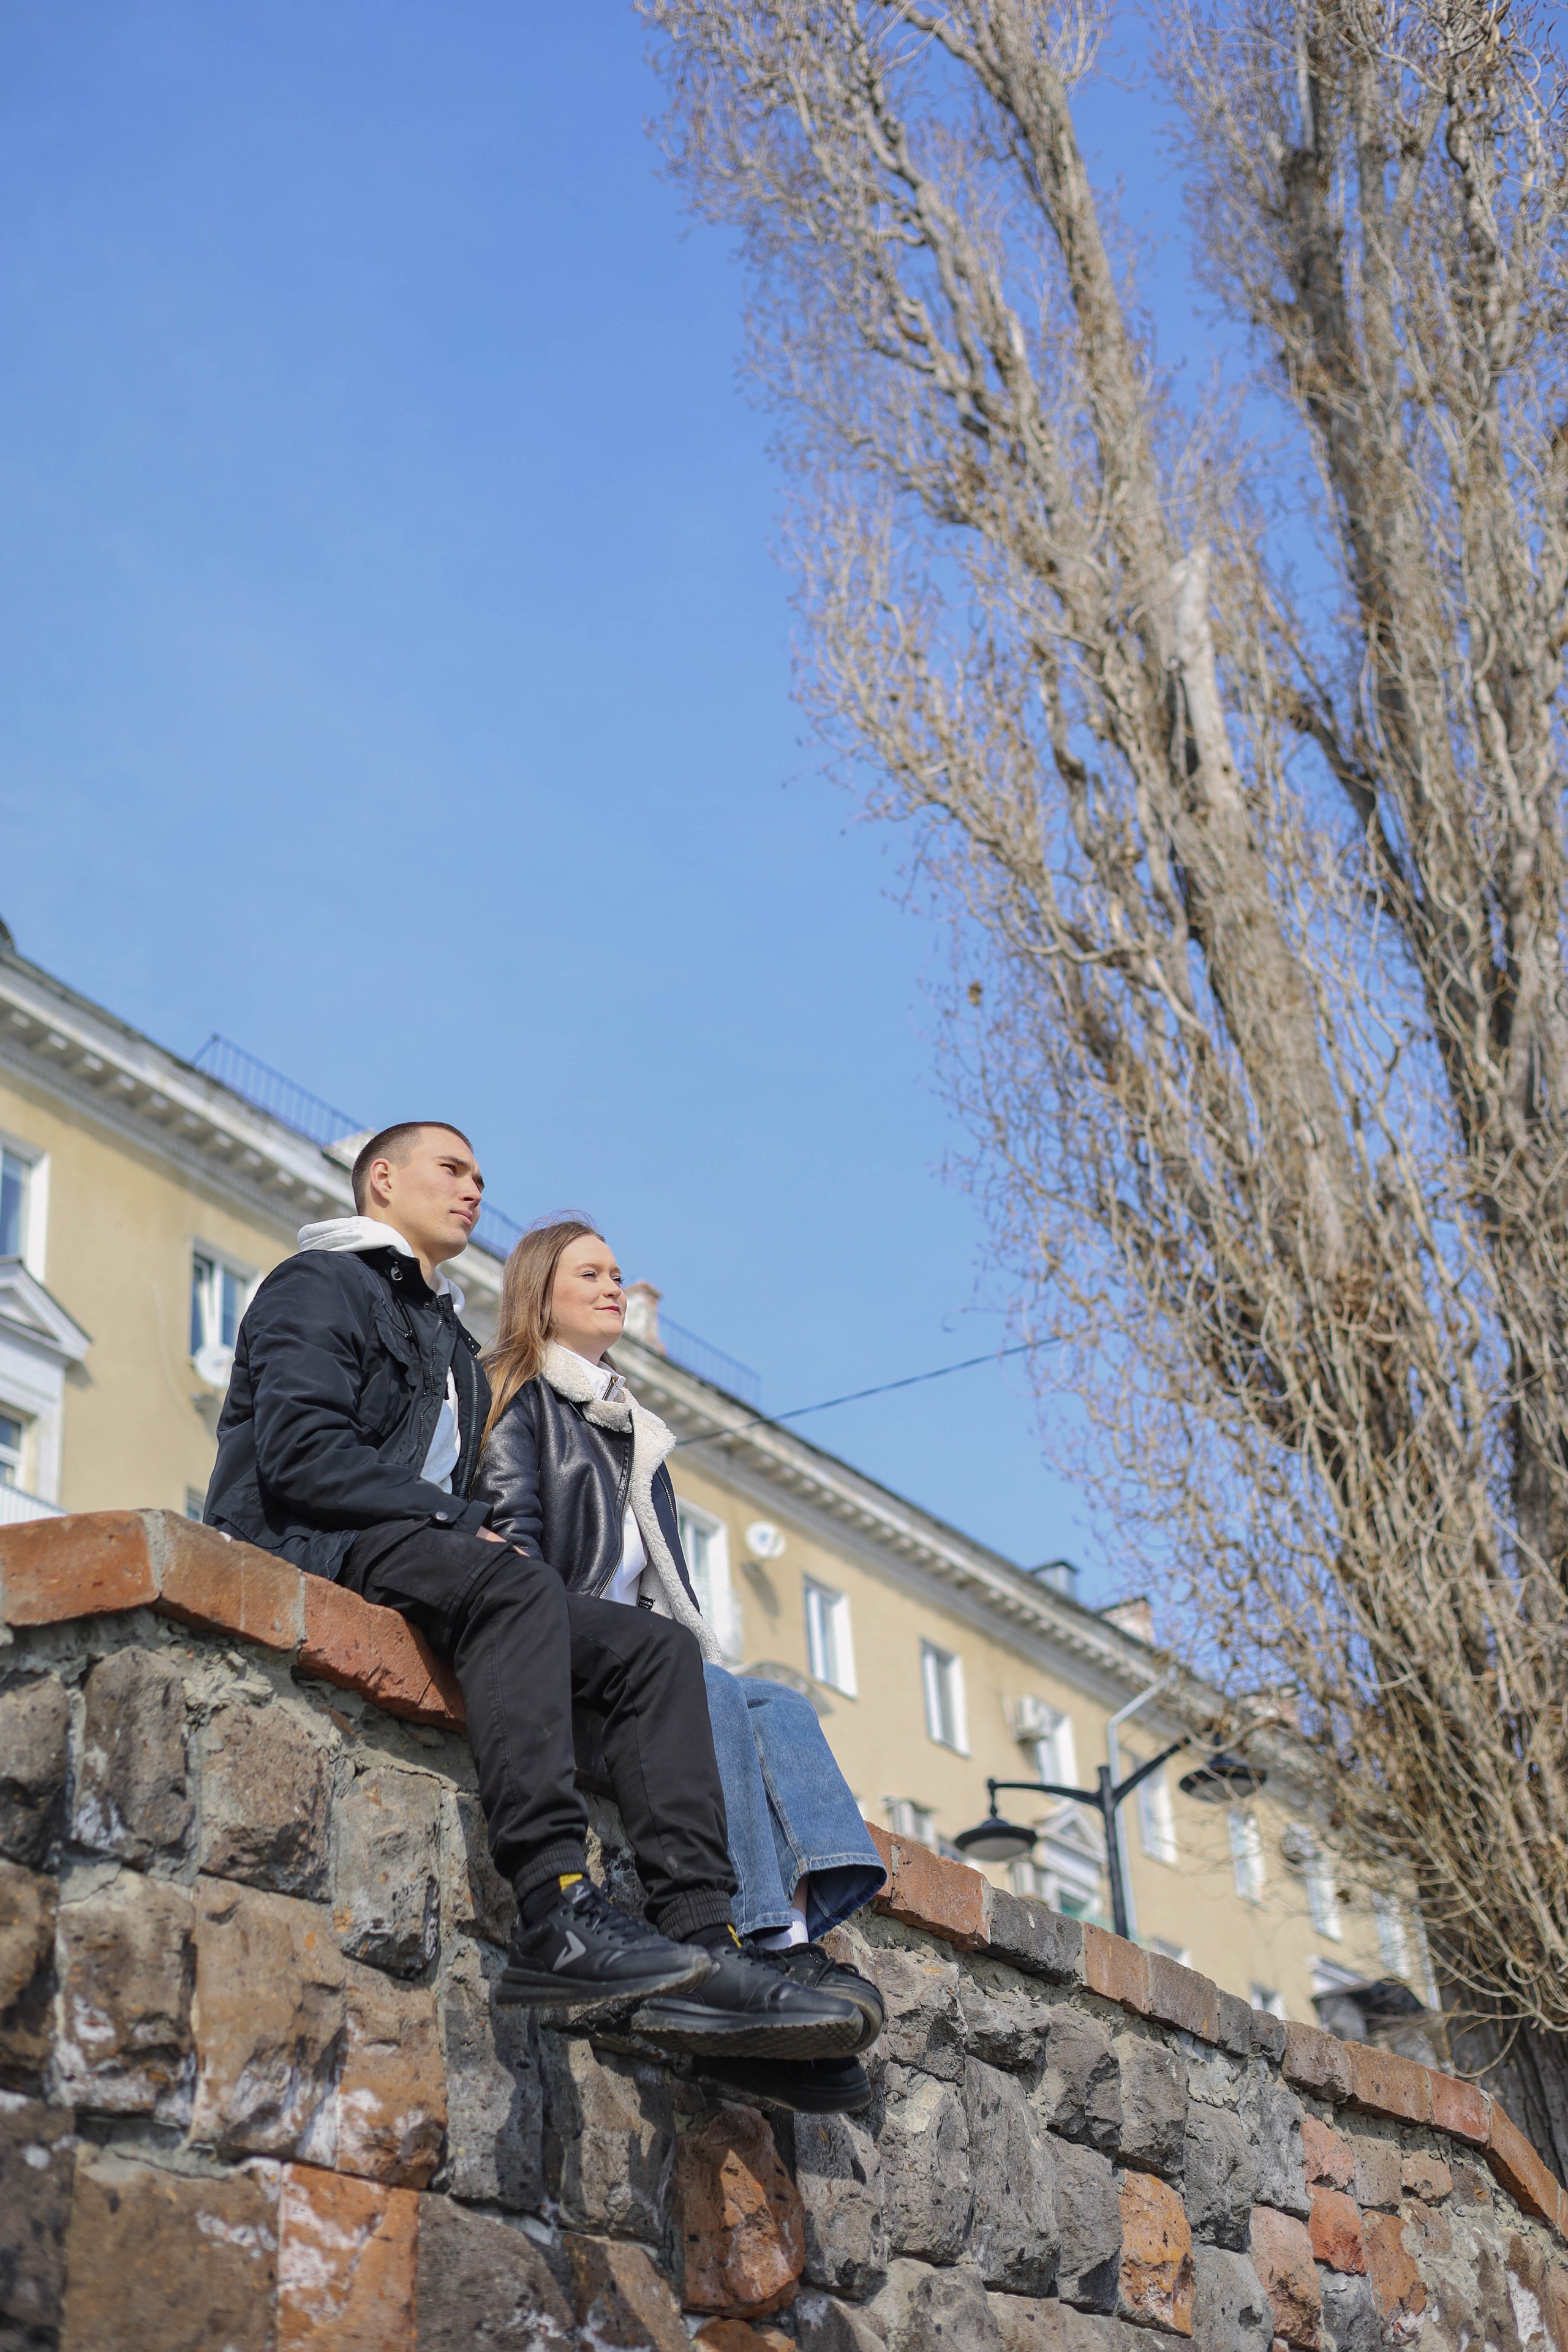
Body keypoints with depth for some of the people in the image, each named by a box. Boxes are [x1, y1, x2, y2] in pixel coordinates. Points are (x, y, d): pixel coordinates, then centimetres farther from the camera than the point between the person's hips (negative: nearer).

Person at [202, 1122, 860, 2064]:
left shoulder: (454, 1342, 33)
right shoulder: (321, 1286, 6)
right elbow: (300, 1454, -11)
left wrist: (488, 1533, 1)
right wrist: (462, 1521, -13)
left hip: (429, 1558, 8)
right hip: (307, 1549, -8)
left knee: (658, 1647, -11)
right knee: (513, 1585, -37)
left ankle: (702, 1945, -26)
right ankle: (557, 1908, -48)